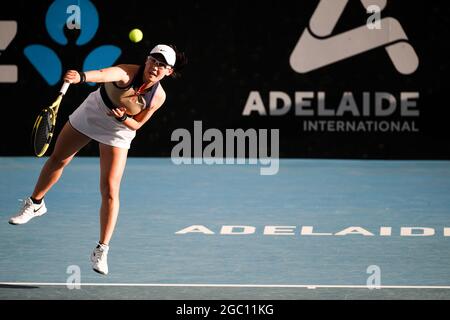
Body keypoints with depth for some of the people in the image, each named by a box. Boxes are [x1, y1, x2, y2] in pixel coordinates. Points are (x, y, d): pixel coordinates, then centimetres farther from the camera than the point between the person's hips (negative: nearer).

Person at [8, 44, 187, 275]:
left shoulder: (158, 97, -21)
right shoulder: (127, 73, -32)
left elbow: (137, 124, -9)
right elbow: (105, 74, -55)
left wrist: (123, 118, -32)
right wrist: (81, 76, -75)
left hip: (117, 133, 0)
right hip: (89, 115, 0)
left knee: (110, 190, -11)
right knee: (57, 160, 17)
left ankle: (101, 251, -3)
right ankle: (35, 204, 46)